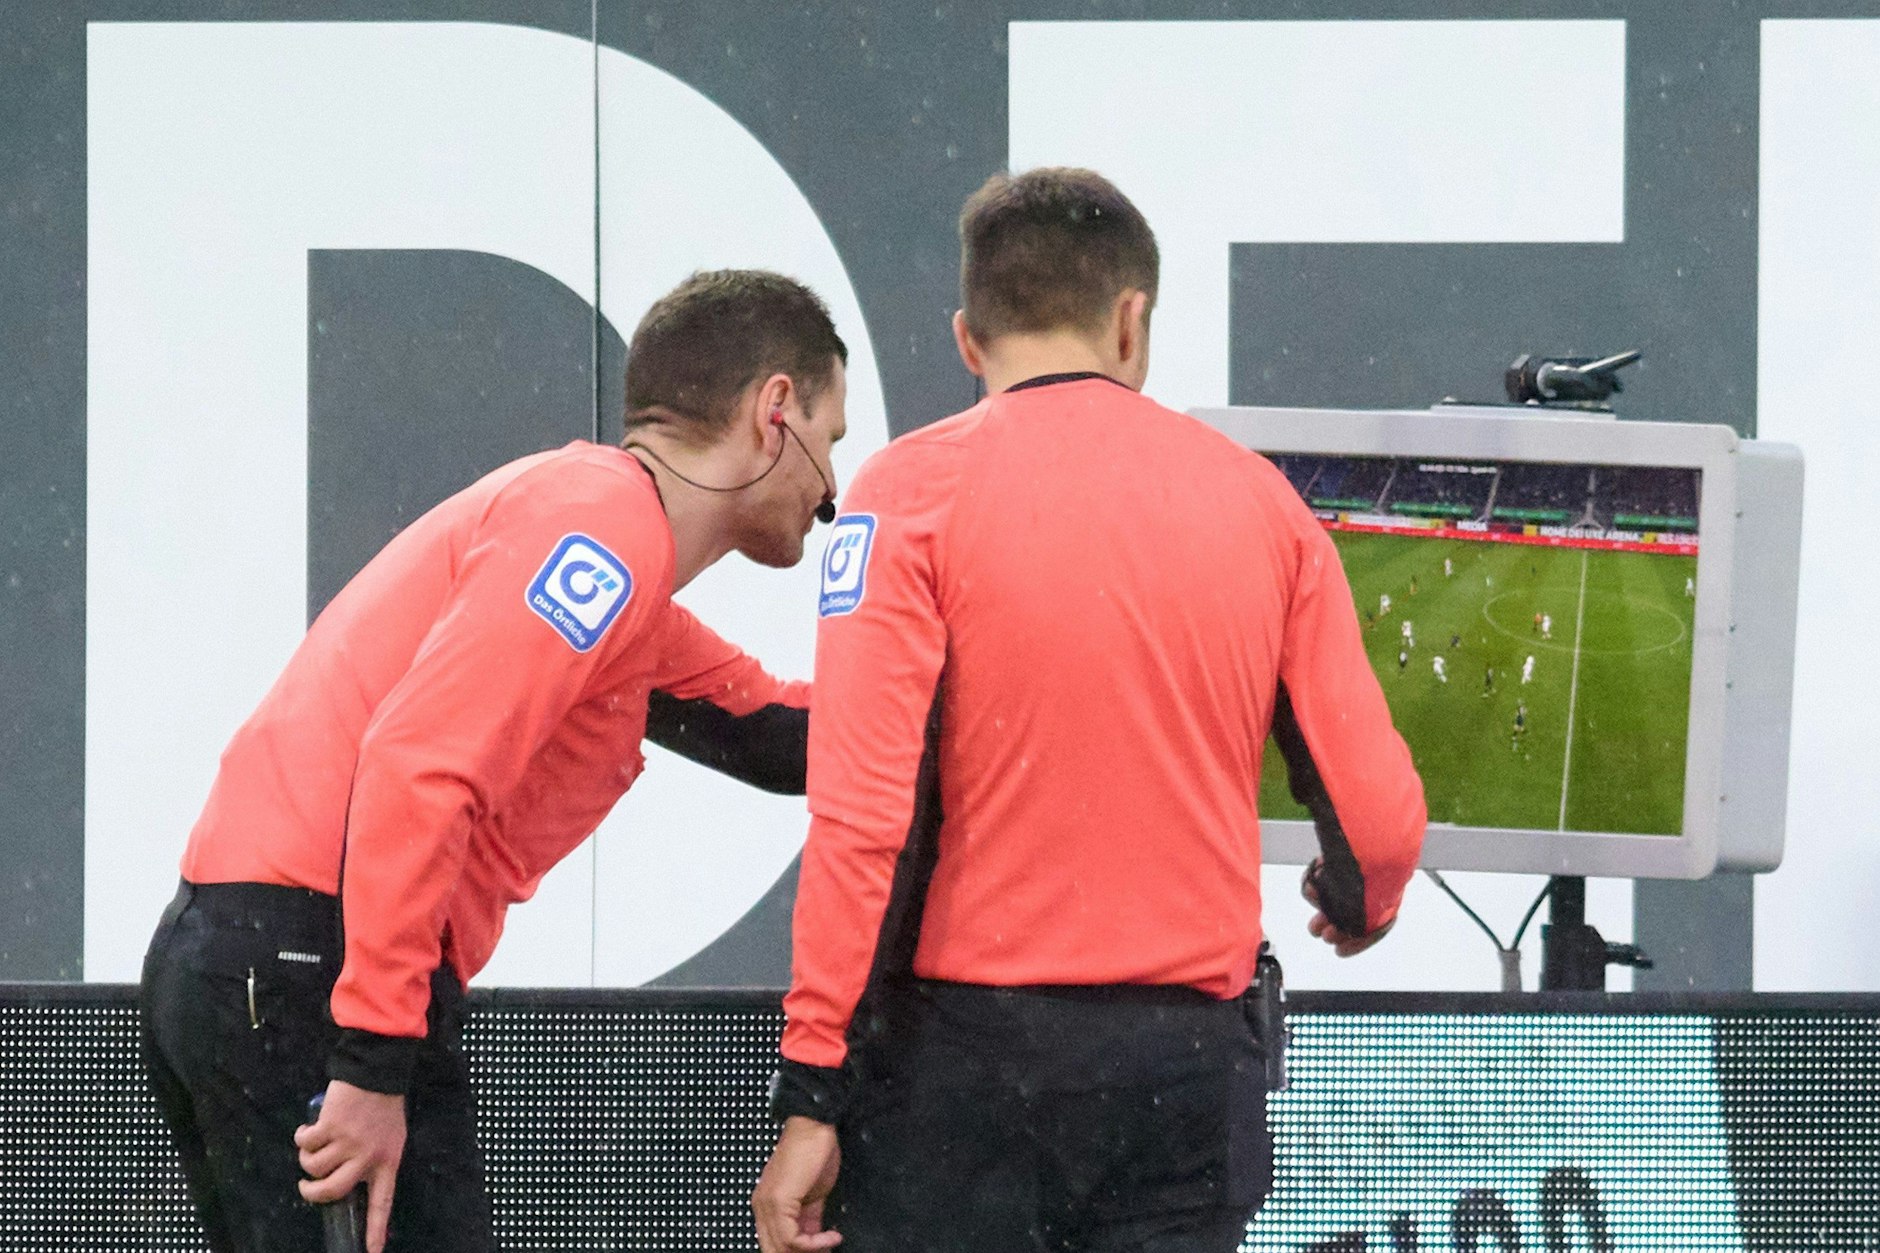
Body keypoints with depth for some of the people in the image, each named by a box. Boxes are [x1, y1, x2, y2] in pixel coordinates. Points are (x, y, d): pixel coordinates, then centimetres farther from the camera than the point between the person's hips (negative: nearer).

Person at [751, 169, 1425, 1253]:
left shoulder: (916, 490, -4)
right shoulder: (1258, 495, 6)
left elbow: (864, 814, -12)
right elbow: (1379, 814, 4)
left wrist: (810, 1096, -10)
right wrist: (1361, 909, 28)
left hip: (963, 1052, -3)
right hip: (1192, 1059, 3)